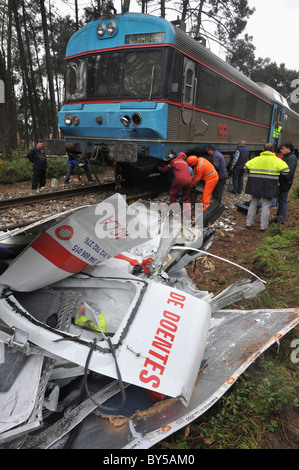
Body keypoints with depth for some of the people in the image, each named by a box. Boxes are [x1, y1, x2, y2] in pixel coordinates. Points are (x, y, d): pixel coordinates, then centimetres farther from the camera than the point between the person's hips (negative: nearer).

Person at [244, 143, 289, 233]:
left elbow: (246, 167, 8)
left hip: (255, 186, 3)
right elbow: (286, 171, -10)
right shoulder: (277, 160, -4)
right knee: (266, 206, 6)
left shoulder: (256, 159, 4)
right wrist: (277, 173, 9)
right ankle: (263, 226, 9)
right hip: (269, 187, -2)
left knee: (253, 203, 15)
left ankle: (249, 223, 19)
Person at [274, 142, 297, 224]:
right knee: (280, 201, 16)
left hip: (285, 184, -10)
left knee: (283, 202, -3)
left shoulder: (292, 158, -14)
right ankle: (278, 218, 26)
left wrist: (284, 182, -25)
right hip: (281, 183, 10)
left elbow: (290, 172, -23)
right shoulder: (285, 157, 17)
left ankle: (281, 221, 4)